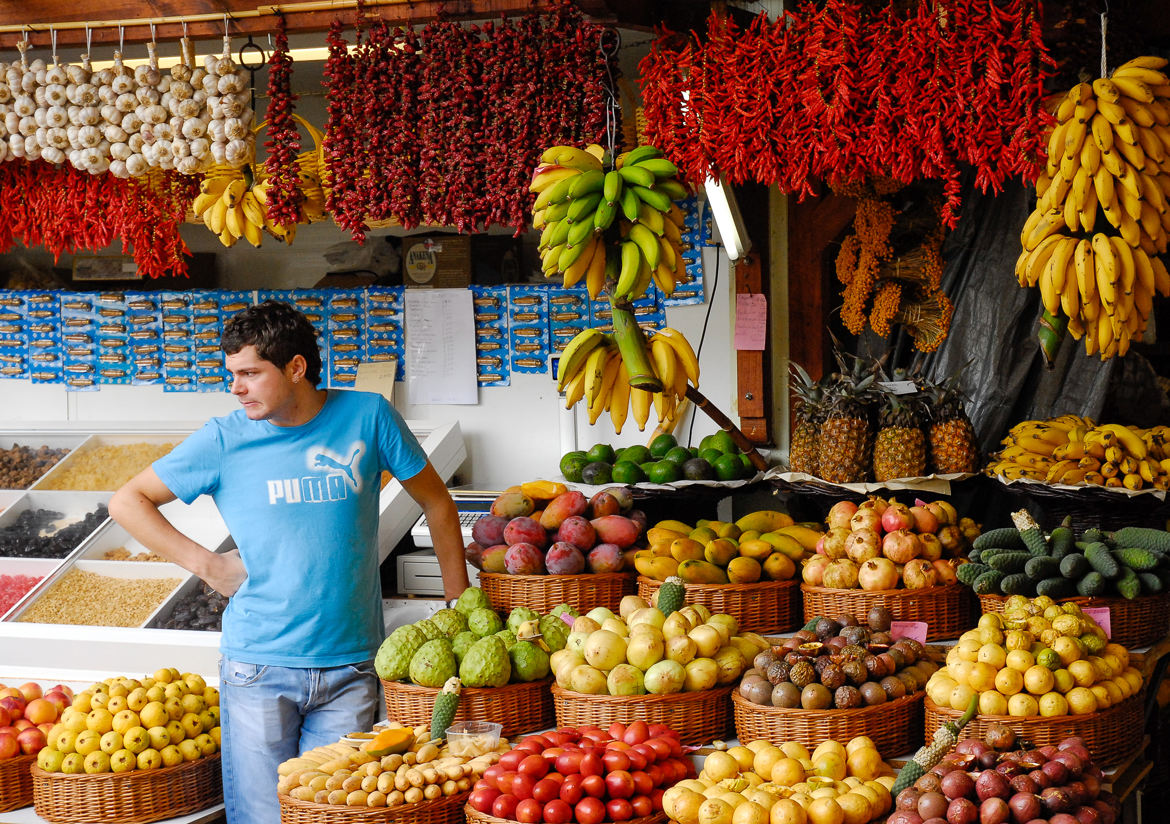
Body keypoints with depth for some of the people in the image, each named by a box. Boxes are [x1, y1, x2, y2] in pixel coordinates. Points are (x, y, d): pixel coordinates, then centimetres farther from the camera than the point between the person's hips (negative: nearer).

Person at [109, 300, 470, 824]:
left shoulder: (366, 417, 1)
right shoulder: (225, 440, 0)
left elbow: (436, 502, 12)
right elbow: (127, 502, 7)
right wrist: (207, 565, -2)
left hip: (350, 667, 1)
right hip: (258, 669, 0)